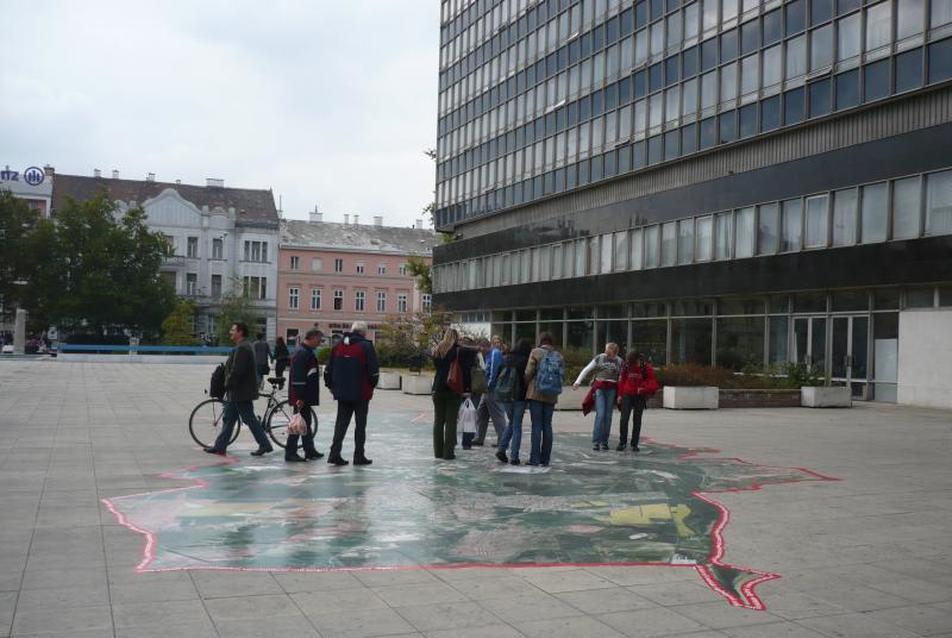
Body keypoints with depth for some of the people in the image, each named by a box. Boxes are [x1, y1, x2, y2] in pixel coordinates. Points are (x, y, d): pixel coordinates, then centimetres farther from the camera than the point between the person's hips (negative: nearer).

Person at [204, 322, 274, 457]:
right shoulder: (241, 347, 15)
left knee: (250, 419, -4)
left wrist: (227, 385, -14)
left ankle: (265, 445, 2)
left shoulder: (242, 348, -20)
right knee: (228, 419, 13)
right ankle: (220, 446, 18)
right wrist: (229, 385, 17)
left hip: (241, 392, -11)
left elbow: (237, 371, -25)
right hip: (236, 392, 11)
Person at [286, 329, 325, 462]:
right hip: (301, 396, -11)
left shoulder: (306, 351, 15)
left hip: (305, 396, 11)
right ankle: (290, 453, 0)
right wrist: (300, 397, -25)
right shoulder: (302, 353, -18)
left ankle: (310, 451, 25)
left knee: (306, 422, 16)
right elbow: (298, 377, -24)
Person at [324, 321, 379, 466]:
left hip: (342, 393, 4)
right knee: (360, 424, 4)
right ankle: (359, 456, 7)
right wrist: (372, 385, 4)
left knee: (341, 422, 11)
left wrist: (332, 386, 18)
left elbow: (328, 369, 9)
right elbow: (374, 370, -12)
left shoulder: (338, 345, 7)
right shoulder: (366, 346, -9)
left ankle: (335, 453, 4)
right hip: (361, 394, -4)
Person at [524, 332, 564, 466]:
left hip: (536, 394, -4)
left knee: (536, 425, -2)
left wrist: (526, 385, 9)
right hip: (551, 396, 4)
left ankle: (535, 458, -3)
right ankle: (545, 459, 11)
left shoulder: (536, 352, -5)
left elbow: (528, 372, -8)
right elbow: (562, 375, 6)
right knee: (547, 425, 9)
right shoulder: (558, 356, 8)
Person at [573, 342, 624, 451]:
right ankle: (596, 441, -10)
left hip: (612, 390, 2)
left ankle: (604, 442, 13)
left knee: (608, 416, 4)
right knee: (600, 414, -12)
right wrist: (578, 381, -7)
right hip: (599, 388, -2)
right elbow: (587, 370, 3)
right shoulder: (599, 358, 2)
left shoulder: (619, 361, 4)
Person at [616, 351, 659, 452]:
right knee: (624, 419, -6)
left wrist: (644, 389, -23)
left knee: (637, 421, 2)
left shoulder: (647, 368, -9)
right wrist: (620, 394, 8)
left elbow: (653, 384, -6)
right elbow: (621, 380, 8)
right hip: (627, 395, 1)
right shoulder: (626, 366, -4)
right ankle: (622, 442, 6)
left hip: (640, 397, -1)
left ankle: (634, 444, 9)